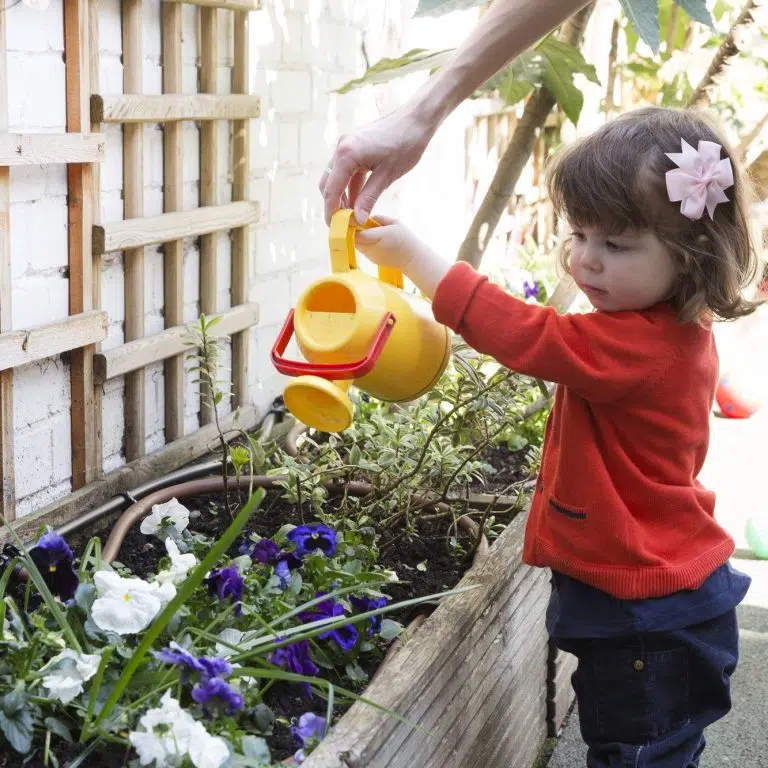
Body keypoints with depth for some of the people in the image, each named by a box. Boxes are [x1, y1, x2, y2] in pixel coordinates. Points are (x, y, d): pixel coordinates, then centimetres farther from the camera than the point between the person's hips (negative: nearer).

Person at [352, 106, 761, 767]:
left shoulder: (634, 346, -30)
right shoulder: (677, 334, 2)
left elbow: (514, 331, -27)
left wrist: (406, 250, -21)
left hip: (650, 621, -10)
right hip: (656, 598, 10)